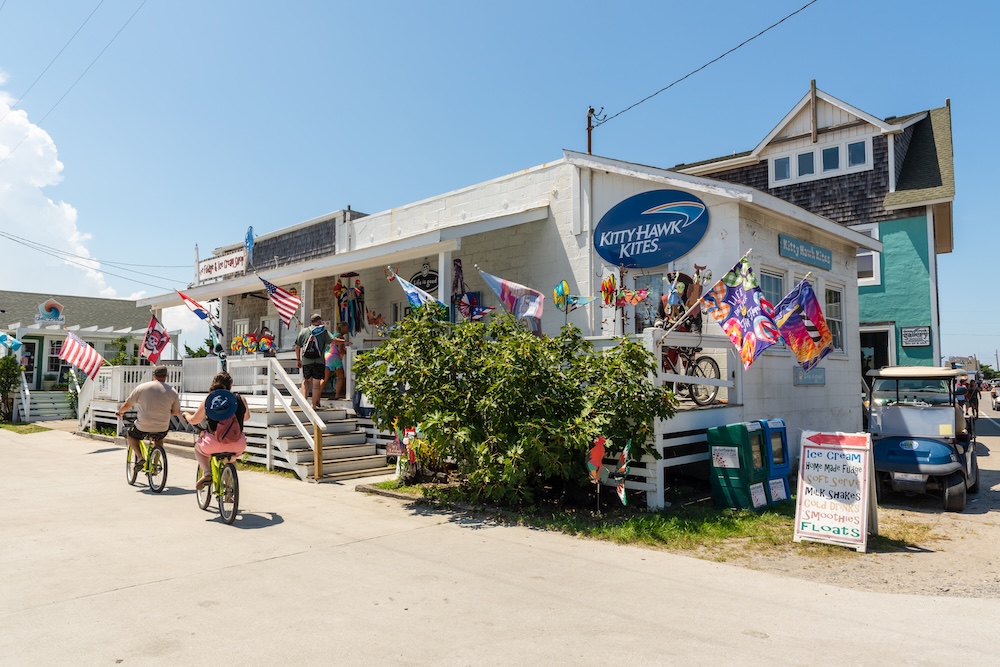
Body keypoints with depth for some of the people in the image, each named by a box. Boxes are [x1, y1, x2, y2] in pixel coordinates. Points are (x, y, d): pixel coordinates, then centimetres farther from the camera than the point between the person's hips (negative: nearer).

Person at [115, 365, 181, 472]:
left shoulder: (142, 387, -3)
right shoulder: (172, 391, 0)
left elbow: (126, 405, 4)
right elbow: (177, 412, 8)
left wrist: (120, 412, 26)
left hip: (143, 428, -2)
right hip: (162, 429, 2)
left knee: (129, 434, 29)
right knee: (159, 438, 36)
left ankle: (139, 456, 8)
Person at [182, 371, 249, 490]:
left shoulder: (208, 400, -1)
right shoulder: (240, 399, 0)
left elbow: (193, 420, 9)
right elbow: (245, 417, 17)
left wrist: (186, 415, 31)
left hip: (214, 444, 0)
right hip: (237, 445, 1)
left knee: (198, 446, 33)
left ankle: (207, 472, 9)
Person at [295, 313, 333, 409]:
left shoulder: (303, 331, 9)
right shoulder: (323, 331, 1)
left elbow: (297, 346, 12)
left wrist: (298, 359, 21)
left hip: (306, 361, 3)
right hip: (319, 361, -2)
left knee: (306, 380, 23)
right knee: (316, 383, 2)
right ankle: (314, 405, 4)